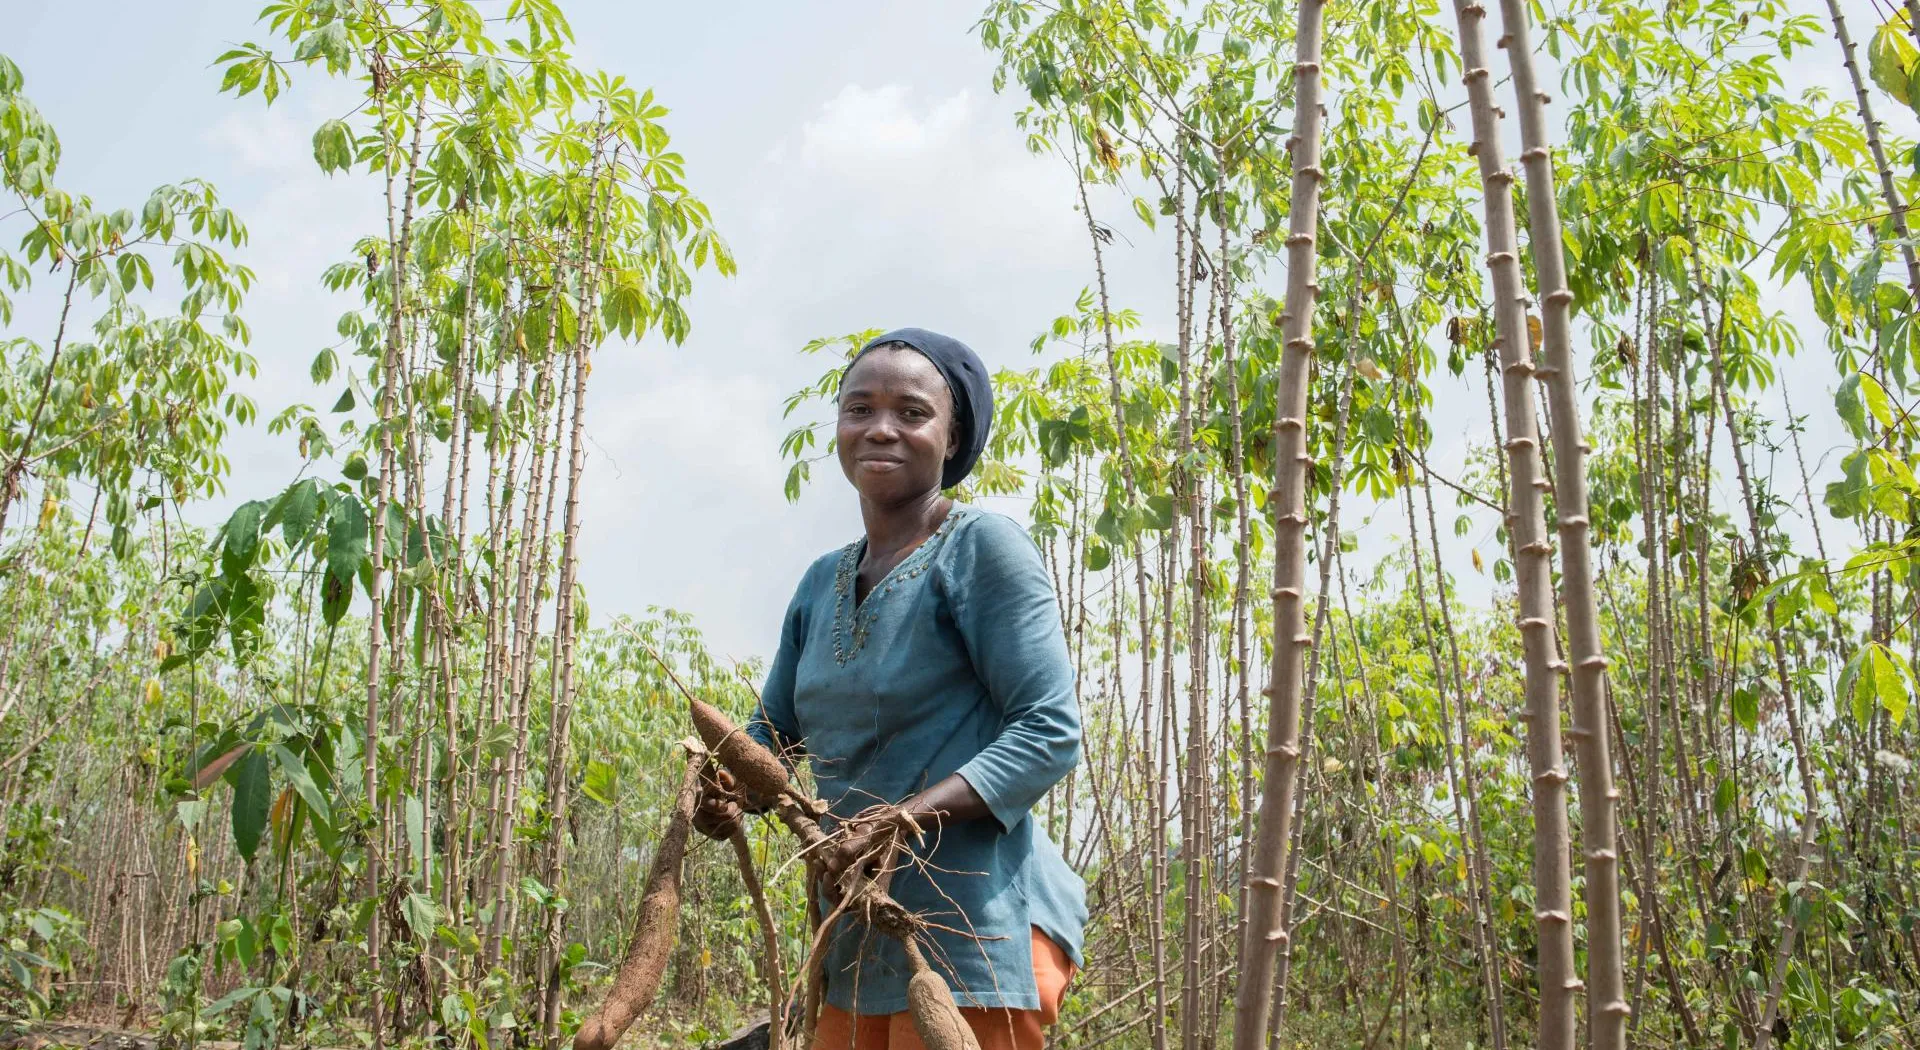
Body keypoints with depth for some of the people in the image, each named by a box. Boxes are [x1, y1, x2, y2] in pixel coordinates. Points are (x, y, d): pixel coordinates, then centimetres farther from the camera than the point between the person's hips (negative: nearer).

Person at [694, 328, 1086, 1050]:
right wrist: (729, 791, -4)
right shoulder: (823, 582, 13)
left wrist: (904, 819, -25)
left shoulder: (982, 547, -9)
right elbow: (773, 730, 18)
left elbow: (1050, 733, -14)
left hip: (977, 938, -6)